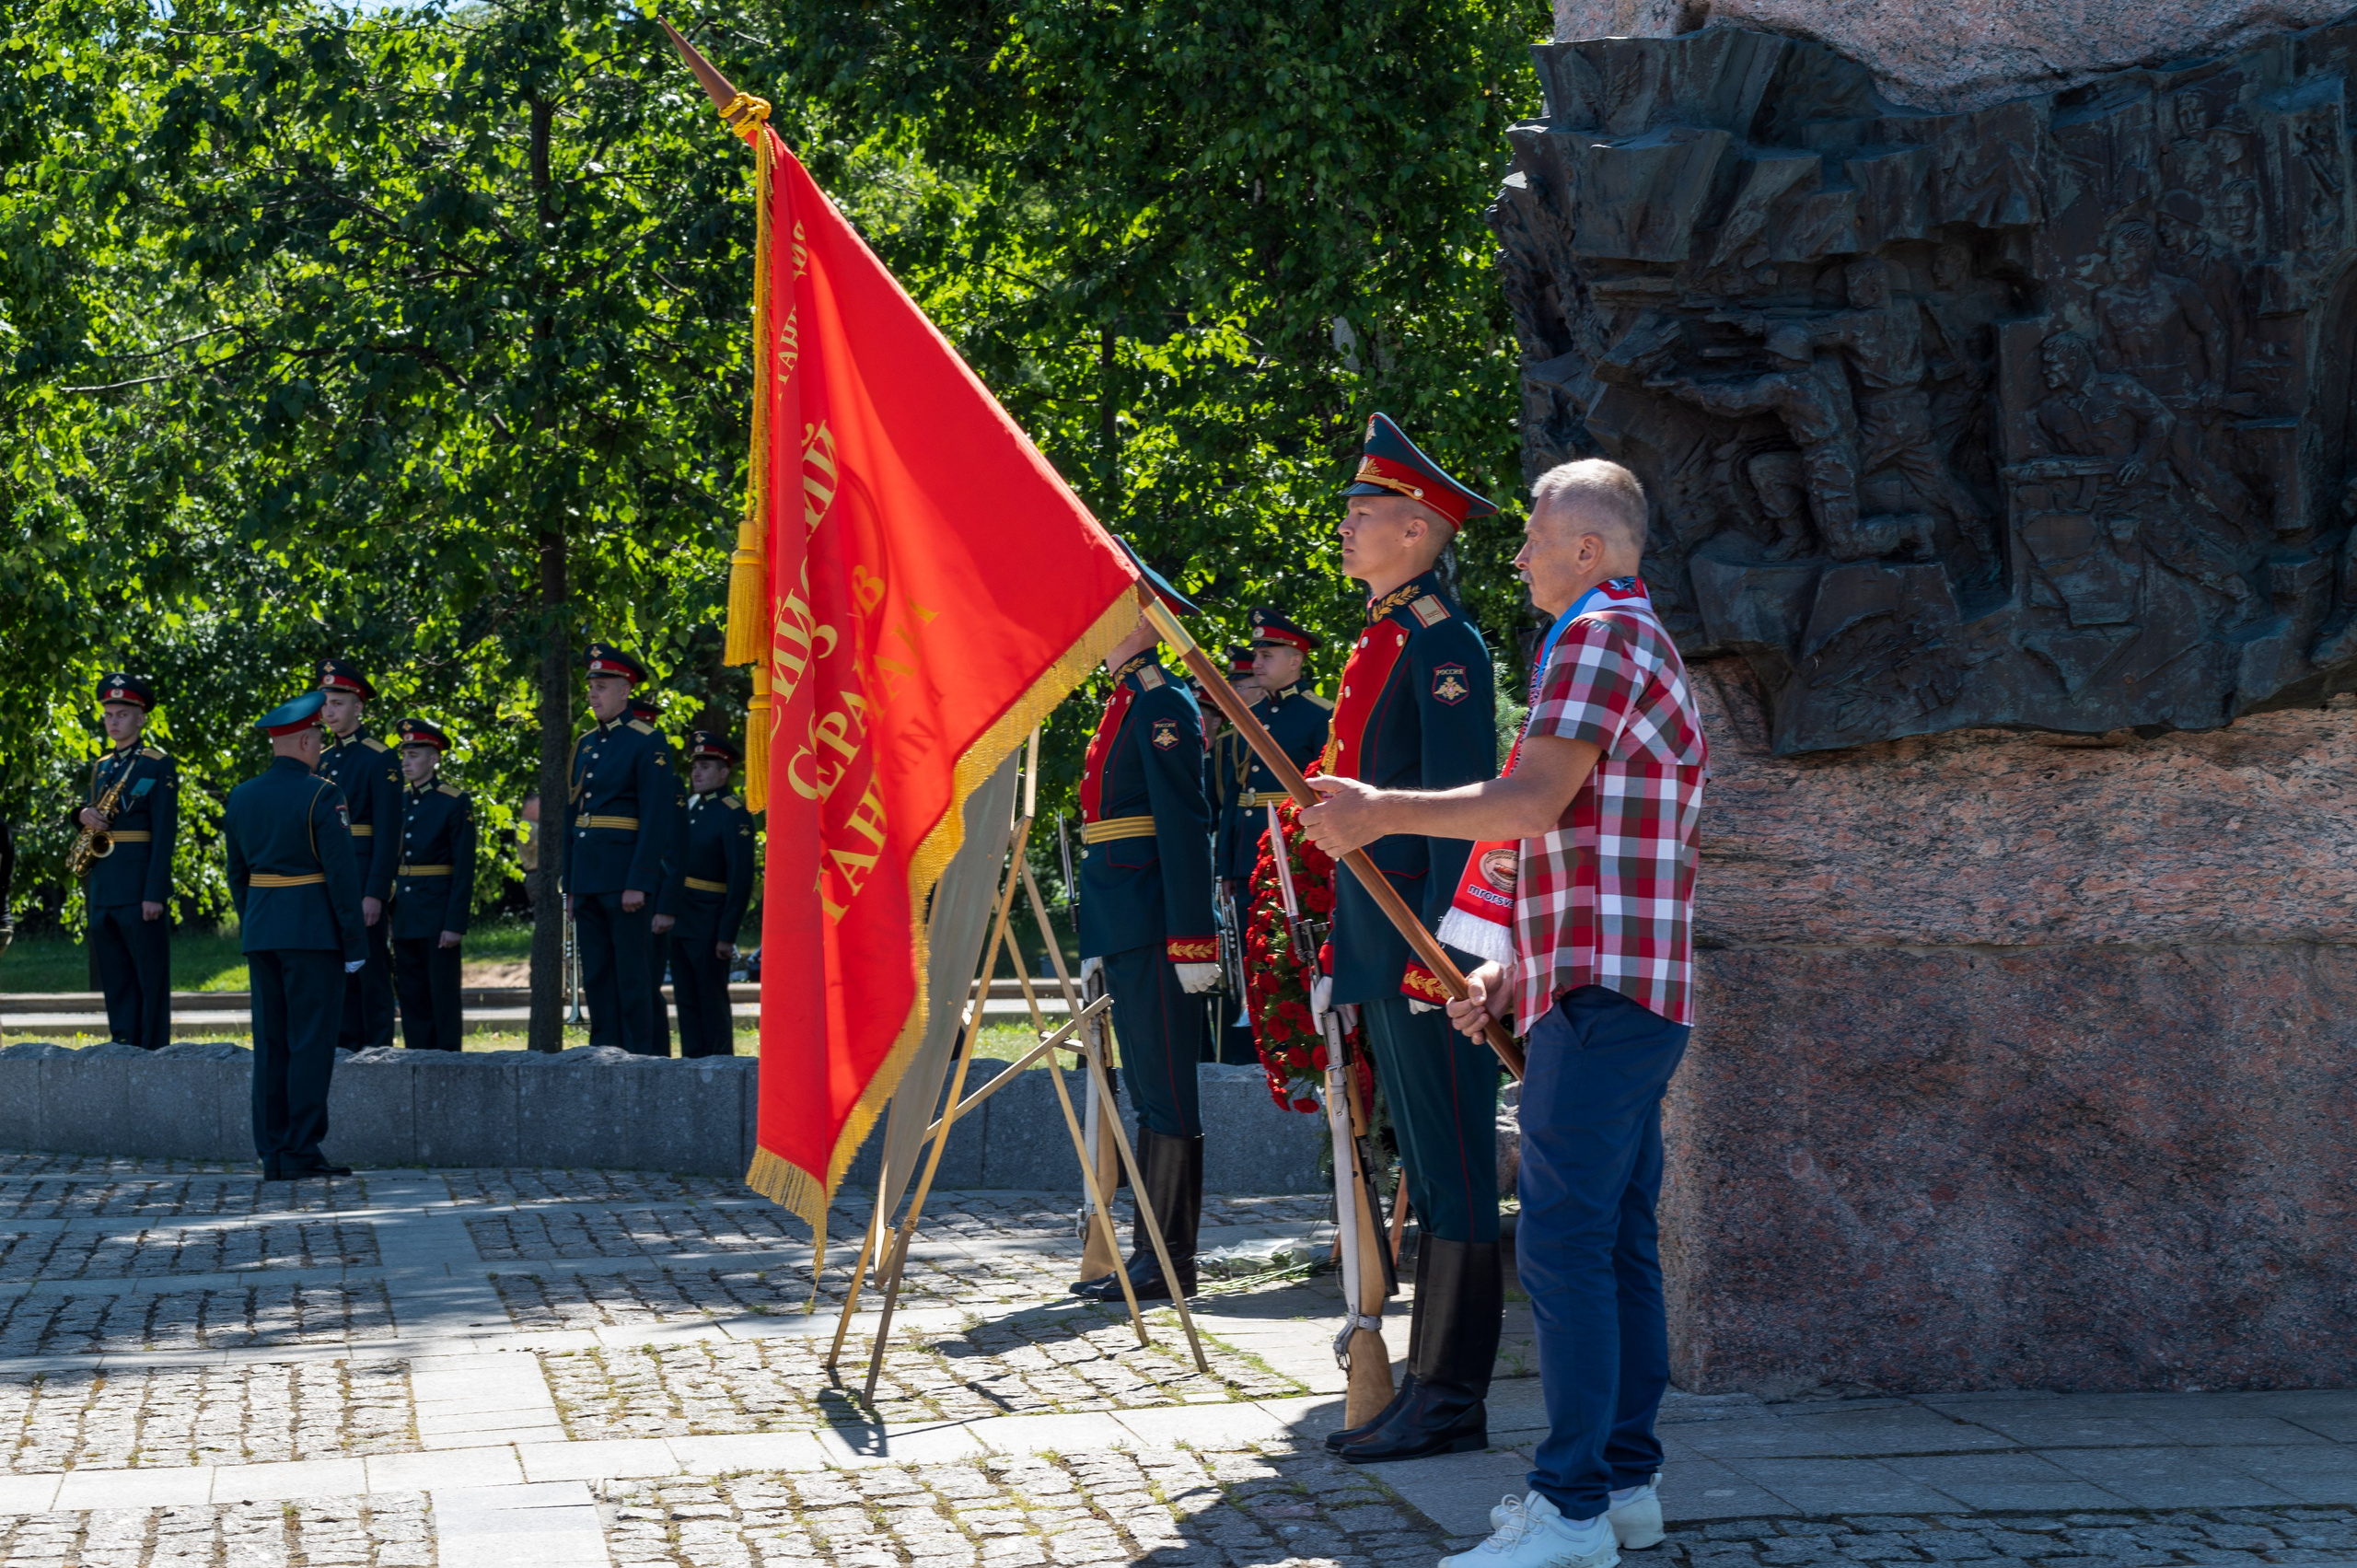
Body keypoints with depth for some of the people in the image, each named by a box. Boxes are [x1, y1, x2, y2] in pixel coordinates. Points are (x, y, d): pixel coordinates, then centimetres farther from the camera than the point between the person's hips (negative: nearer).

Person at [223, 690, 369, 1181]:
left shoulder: (241, 797, 10)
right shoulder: (321, 794, -10)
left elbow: (237, 874, 14)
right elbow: (342, 870, -13)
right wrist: (355, 940, -8)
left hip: (260, 932, 6)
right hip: (313, 932, -6)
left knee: (270, 1043, 8)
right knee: (311, 1041, -3)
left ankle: (272, 1155, 8)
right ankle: (302, 1152, -5)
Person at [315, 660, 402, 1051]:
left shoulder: (380, 759, -6)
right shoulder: (322, 761, 16)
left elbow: (388, 832, -12)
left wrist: (375, 894, -18)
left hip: (361, 883, -7)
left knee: (370, 971, -4)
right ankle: (344, 1049, 12)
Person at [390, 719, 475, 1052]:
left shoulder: (455, 802, -6)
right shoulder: (397, 802, 11)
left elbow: (464, 868, -10)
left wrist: (455, 923, -15)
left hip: (438, 916, -6)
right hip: (404, 918, 6)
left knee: (443, 995, -1)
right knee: (412, 998, 8)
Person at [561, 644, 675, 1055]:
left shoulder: (647, 743, -6)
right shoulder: (585, 745, 15)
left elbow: (655, 818, -12)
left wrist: (639, 883, -18)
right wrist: (570, 885, 14)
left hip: (625, 879, -7)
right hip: (587, 878, 7)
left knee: (632, 974, -4)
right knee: (596, 975, 9)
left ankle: (639, 1057, -1)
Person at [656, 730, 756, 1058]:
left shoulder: (734, 815, -9)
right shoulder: (687, 809, 15)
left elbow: (741, 879, -13)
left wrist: (727, 935, -17)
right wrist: (663, 909, 9)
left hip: (709, 927, -7)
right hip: (678, 922, 7)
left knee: (712, 1000, -4)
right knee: (687, 1000, 8)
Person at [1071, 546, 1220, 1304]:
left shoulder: (1164, 703, -10)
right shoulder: (1122, 703, 20)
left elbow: (1185, 826, -16)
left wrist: (1192, 939, -22)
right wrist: (1096, 940, 22)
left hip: (1153, 925, -10)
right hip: (1123, 928, 10)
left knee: (1166, 1091, -6)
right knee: (1146, 1090, 11)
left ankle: (1169, 1263, -4)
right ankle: (1152, 1254, 15)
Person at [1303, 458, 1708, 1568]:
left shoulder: (1602, 633, -8)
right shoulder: (1645, 644, 25)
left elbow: (1535, 801, -18)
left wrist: (1386, 812, -10)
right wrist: (1513, 972, 19)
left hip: (1600, 995, -11)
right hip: (1633, 995, 11)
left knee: (1563, 1239, -13)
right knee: (1618, 1242, 11)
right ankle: (1627, 1478, 14)